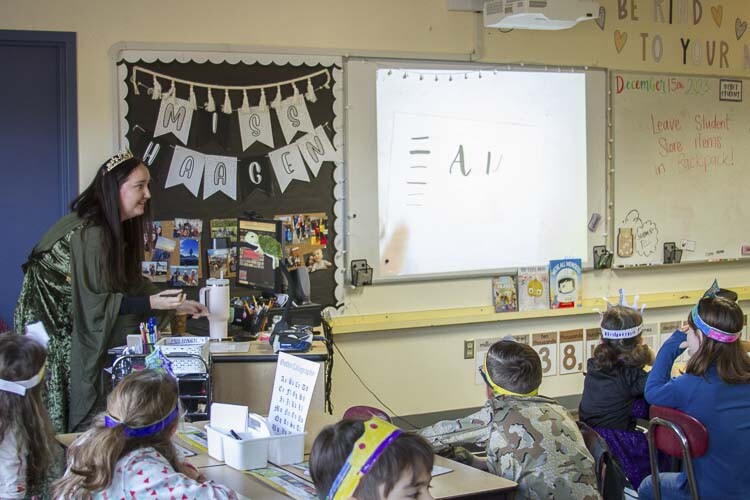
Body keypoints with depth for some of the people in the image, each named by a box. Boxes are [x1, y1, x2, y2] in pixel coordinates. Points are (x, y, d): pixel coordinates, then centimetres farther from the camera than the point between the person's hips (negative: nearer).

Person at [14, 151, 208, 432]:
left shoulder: (117, 228, 5)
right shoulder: (89, 233, -24)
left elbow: (130, 281, 9)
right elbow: (94, 302, -24)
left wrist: (174, 305, 2)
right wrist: (151, 303, -28)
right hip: (52, 331, -9)